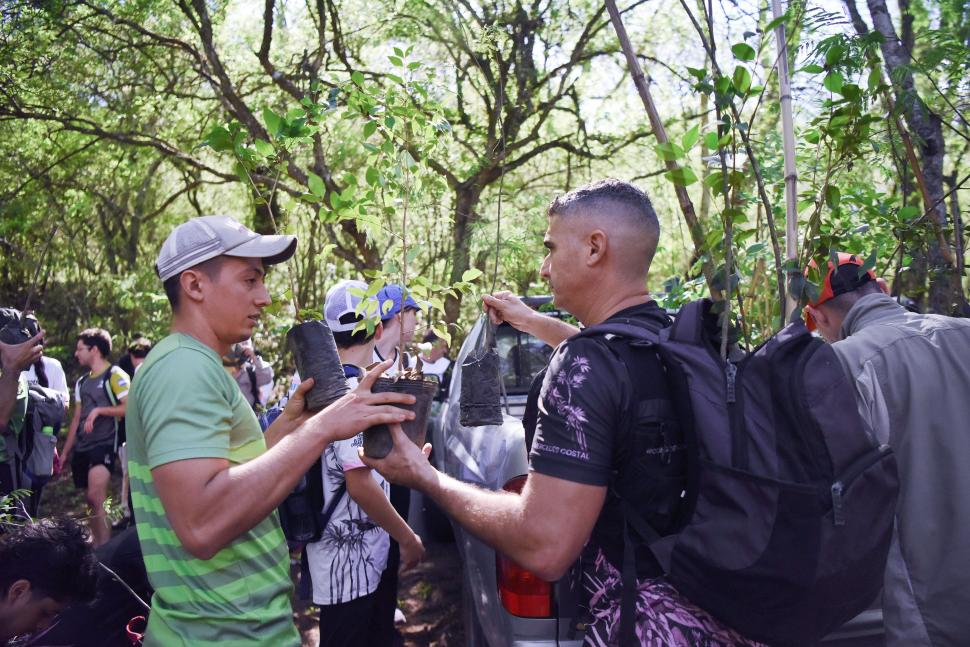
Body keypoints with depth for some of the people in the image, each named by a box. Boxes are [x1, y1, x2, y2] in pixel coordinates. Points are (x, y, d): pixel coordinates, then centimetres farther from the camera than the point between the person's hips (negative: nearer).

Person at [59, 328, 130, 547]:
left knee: (95, 498, -19)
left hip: (104, 444, -8)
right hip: (82, 447, 8)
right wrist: (65, 451, 19)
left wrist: (99, 410, -20)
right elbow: (77, 418, 21)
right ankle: (96, 544, 20)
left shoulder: (115, 375, -6)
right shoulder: (82, 382, 17)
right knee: (91, 500, 11)